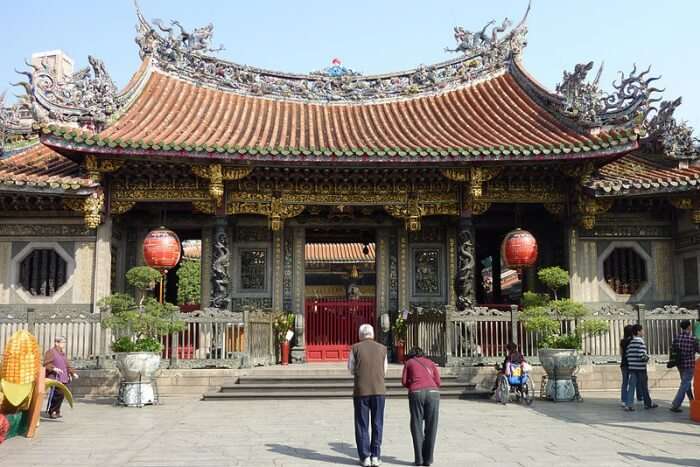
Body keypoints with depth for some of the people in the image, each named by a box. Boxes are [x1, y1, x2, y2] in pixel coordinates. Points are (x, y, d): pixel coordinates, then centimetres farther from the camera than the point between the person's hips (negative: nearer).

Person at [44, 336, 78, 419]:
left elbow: (67, 365, 27)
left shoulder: (63, 353, 22)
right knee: (57, 394, -14)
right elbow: (46, 364, -12)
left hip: (63, 379, 8)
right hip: (55, 378, -8)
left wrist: (73, 373, 16)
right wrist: (54, 368, -26)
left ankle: (57, 411, 15)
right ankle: (51, 412, -5)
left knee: (61, 395, 6)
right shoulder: (51, 352, -3)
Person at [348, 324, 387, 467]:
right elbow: (384, 371, 11)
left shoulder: (355, 348, -1)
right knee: (377, 424, 10)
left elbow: (351, 369, 7)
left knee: (362, 425, 7)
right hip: (378, 391, 1)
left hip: (361, 391, -1)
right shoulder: (382, 348, 5)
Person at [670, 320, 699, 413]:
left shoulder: (676, 337, -2)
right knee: (684, 386, -3)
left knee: (686, 383, 22)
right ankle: (675, 405, -9)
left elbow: (674, 349, 4)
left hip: (680, 364, 6)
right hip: (689, 365, -5)